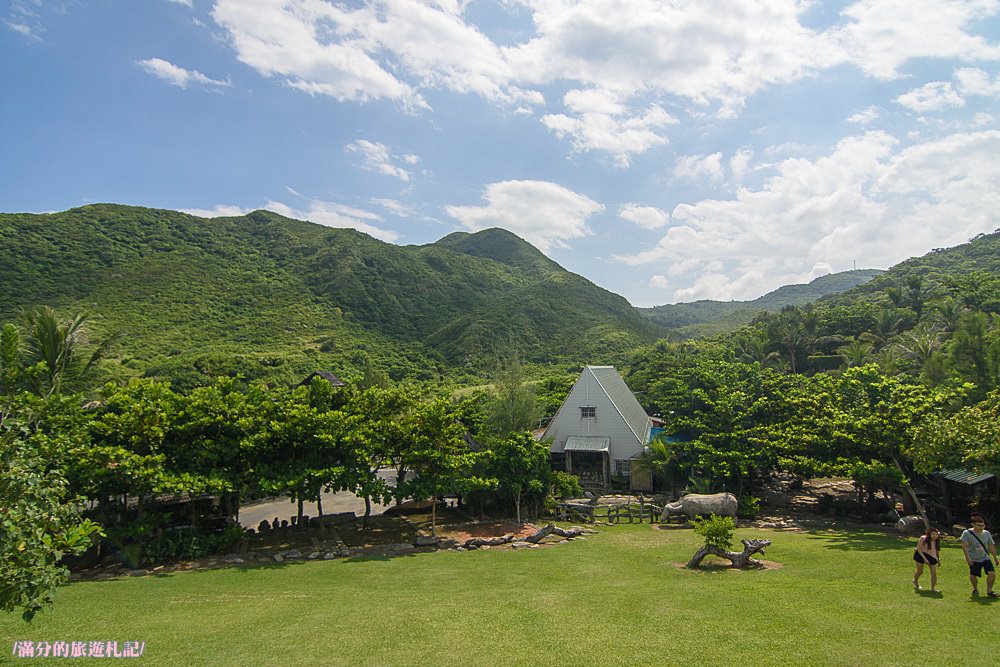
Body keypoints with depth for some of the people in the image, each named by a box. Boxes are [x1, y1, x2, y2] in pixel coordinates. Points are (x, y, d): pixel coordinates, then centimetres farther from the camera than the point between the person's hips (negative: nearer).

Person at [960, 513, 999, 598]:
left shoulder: (986, 533, 3)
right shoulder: (967, 533, -12)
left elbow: (991, 546, 13)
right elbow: (964, 546, -15)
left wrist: (995, 558, 16)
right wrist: (967, 557, -20)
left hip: (985, 558, 3)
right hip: (973, 559, -3)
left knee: (992, 573, -12)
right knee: (973, 575, 5)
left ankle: (989, 591, 4)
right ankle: (975, 589, 31)